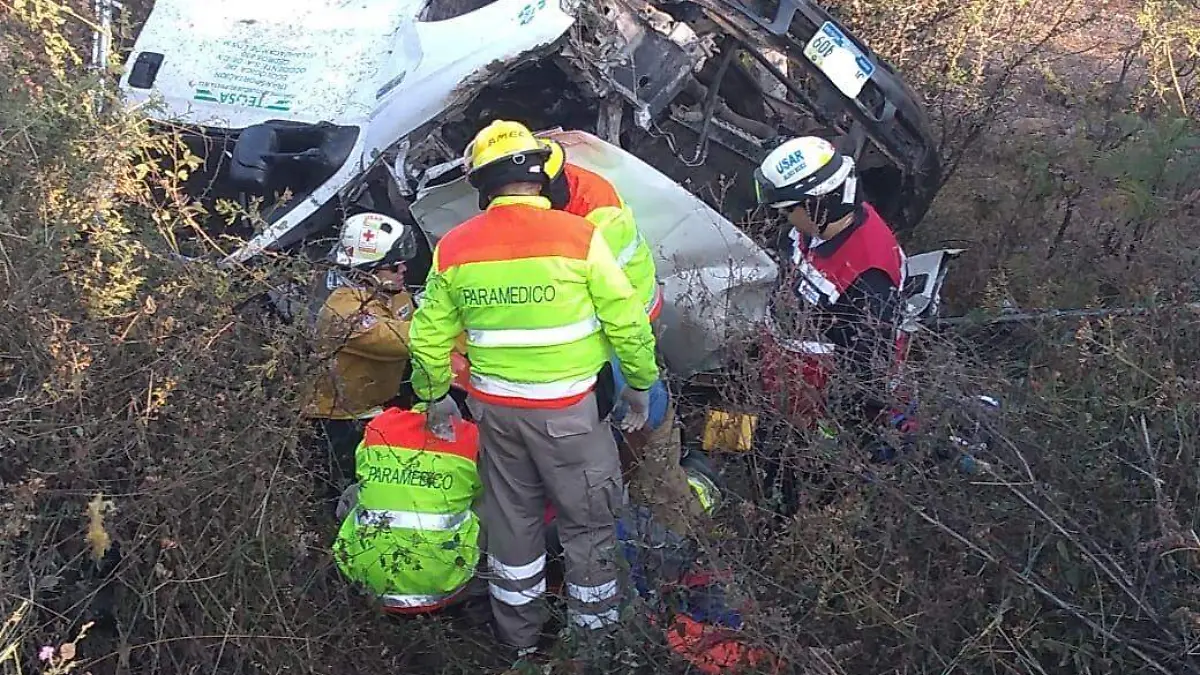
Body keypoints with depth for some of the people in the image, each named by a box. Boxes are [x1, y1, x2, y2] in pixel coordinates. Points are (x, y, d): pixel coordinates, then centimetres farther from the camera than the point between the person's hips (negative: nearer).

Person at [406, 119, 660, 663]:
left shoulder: (453, 248, -2)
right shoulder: (577, 235, -15)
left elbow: (428, 336, 6)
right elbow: (627, 321, -10)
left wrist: (434, 396, 22)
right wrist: (641, 382, 5)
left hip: (495, 408, 4)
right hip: (568, 409, -4)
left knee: (511, 520, 20)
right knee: (588, 520, 14)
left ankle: (518, 636, 36)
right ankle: (594, 625, 29)